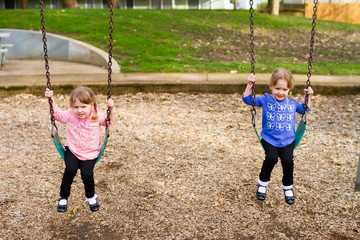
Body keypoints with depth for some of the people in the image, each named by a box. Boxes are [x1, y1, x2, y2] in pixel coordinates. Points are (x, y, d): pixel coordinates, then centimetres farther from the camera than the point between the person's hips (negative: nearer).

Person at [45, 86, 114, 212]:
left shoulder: (97, 117, -7)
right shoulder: (70, 115, -7)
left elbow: (109, 122, 8)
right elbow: (56, 113, 8)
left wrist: (111, 109, -8)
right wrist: (51, 99, -4)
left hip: (90, 153, 0)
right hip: (72, 150, 1)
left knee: (87, 174, -19)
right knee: (70, 170, -24)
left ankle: (91, 197, 14)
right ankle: (63, 197, 2)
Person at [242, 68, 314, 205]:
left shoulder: (292, 103, 9)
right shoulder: (265, 100, 1)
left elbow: (304, 109, 27)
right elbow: (248, 99, -1)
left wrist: (308, 96, 12)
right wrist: (249, 85, -12)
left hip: (287, 140, 2)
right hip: (269, 139, -2)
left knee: (288, 160, -20)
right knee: (271, 158, -26)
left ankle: (288, 187, 10)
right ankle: (263, 183, 4)